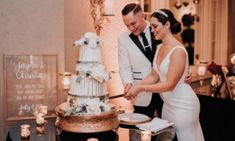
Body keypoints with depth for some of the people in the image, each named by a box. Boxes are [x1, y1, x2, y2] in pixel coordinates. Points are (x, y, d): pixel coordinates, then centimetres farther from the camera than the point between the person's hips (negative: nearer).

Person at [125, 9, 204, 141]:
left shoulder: (178, 51, -22)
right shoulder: (159, 47, 4)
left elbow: (170, 84, -22)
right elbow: (155, 76, 5)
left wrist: (141, 88, -22)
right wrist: (136, 86, -9)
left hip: (183, 105, -8)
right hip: (168, 104, 8)